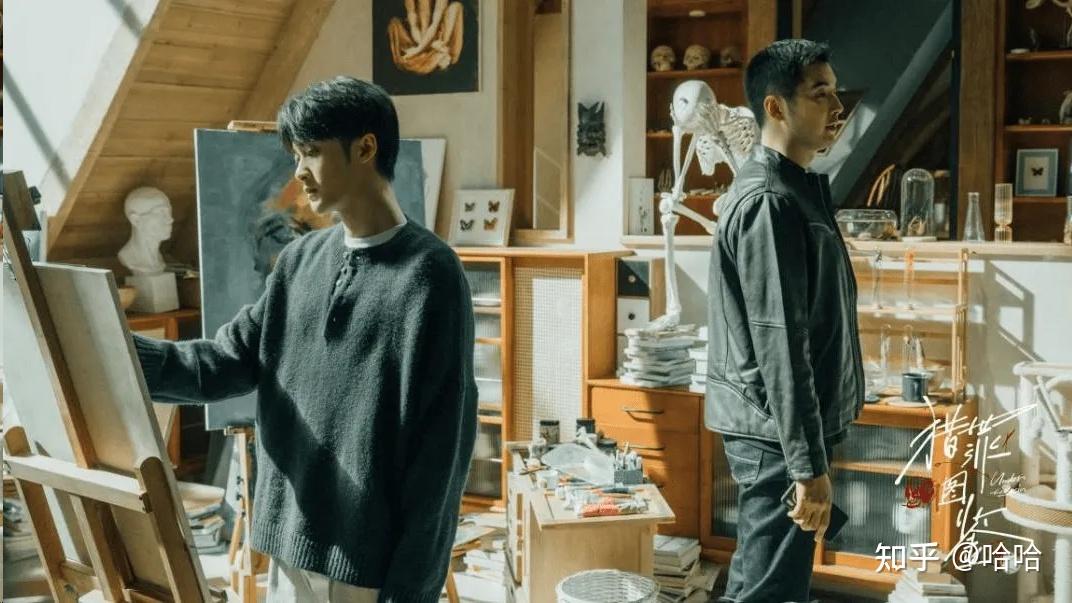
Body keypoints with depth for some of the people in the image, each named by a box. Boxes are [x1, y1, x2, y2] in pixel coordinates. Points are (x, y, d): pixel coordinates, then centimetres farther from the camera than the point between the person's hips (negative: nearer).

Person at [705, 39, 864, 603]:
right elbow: (778, 345, -23)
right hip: (775, 432, -10)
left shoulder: (795, 188, 14)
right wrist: (808, 463, -22)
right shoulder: (767, 202, -18)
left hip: (780, 428, 10)